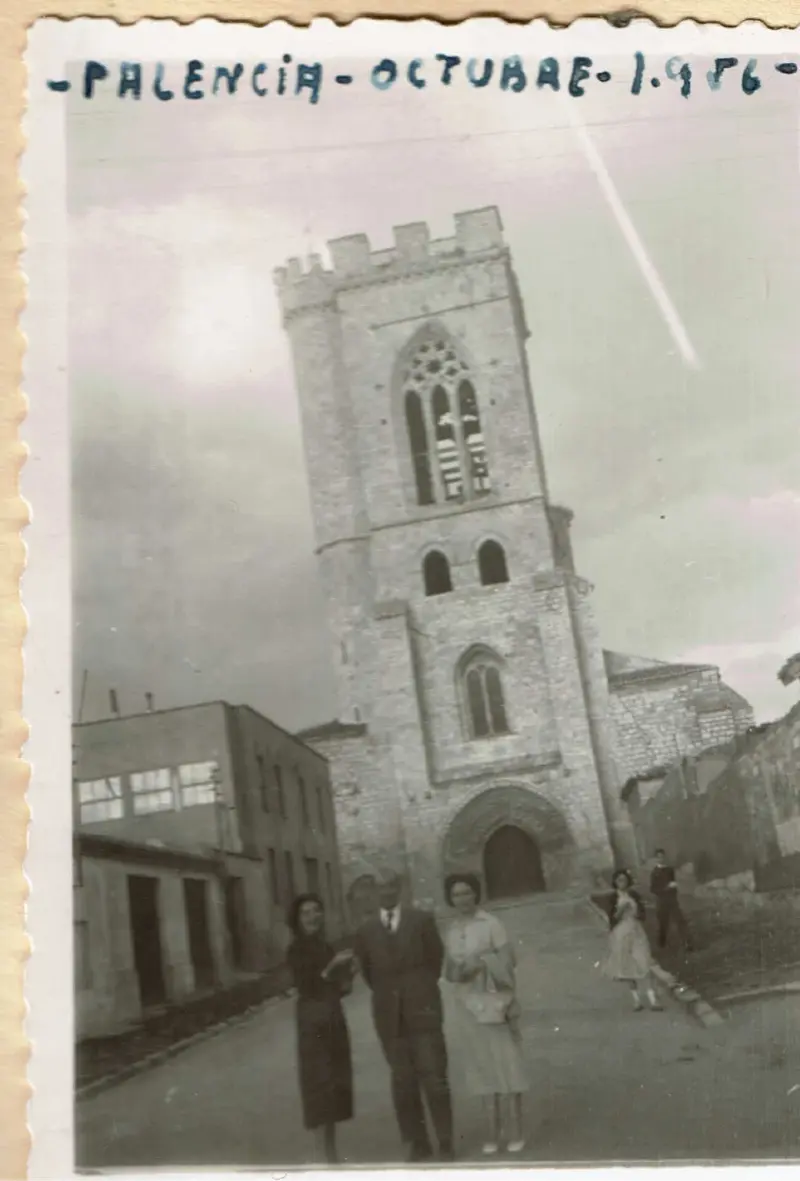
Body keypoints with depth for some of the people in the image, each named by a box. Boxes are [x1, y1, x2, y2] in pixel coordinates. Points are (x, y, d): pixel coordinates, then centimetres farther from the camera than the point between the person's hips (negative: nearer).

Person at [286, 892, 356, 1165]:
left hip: (335, 1018, 7)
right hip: (312, 1020, -7)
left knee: (335, 1083, 9)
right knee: (319, 1083, -7)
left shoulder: (327, 947, 12)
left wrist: (348, 974, -4)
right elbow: (306, 986, -19)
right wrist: (331, 967, -27)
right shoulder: (296, 950, -8)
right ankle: (323, 1154, -4)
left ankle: (332, 1152, 17)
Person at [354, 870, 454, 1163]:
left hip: (422, 1010, -2)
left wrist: (420, 990, 6)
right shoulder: (366, 931, 4)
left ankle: (445, 1143, 8)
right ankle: (416, 1144, 14)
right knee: (402, 1081, 6)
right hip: (389, 1015, 2)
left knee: (434, 1078, -2)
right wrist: (386, 994, 9)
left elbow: (435, 959, 4)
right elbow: (367, 971, 12)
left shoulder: (421, 920, 0)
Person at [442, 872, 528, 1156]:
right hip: (466, 1006, 4)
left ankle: (515, 1131, 3)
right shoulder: (450, 931, 8)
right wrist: (458, 972, -11)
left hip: (493, 1002, -4)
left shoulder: (491, 924, -6)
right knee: (483, 1068, 7)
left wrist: (481, 964, -17)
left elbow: (507, 960, -8)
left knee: (506, 1065, -2)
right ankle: (492, 1131, 12)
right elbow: (448, 970, 9)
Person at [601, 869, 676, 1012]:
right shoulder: (613, 898, -2)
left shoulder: (635, 895, 4)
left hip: (636, 932, 1)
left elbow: (642, 915, 7)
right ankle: (636, 999, 15)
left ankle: (653, 999, -9)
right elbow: (612, 918, -7)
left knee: (645, 963, -9)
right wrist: (621, 910, -21)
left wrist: (636, 914, -13)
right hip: (621, 934, -1)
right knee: (628, 967, 4)